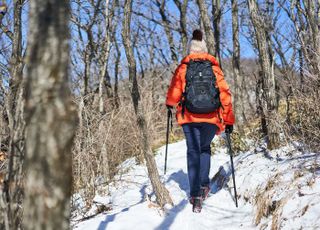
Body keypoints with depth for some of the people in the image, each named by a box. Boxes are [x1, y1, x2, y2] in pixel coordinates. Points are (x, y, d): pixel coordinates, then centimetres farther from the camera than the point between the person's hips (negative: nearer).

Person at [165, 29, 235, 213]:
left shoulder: (183, 68, 3)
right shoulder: (215, 68, 5)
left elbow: (174, 94, 1)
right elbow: (225, 94, 2)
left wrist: (170, 104, 24)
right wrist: (229, 120, 8)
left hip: (189, 117, -1)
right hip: (211, 118, 1)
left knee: (193, 152, 3)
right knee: (205, 148, 24)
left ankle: (196, 196, -6)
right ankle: (204, 184, 11)